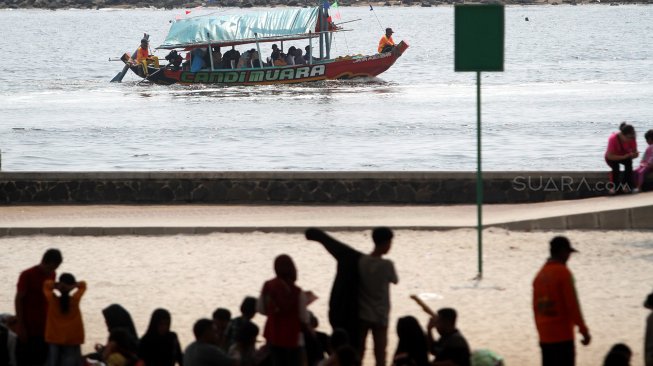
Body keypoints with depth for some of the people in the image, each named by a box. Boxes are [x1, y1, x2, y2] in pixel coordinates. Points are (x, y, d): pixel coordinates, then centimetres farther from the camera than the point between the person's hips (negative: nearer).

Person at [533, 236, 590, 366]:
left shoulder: (540, 275, 11)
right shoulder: (563, 272, -11)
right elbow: (572, 305, -14)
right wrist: (584, 331, -9)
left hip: (545, 337, 7)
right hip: (562, 336, -7)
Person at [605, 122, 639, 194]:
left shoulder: (631, 139, -21)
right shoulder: (613, 139, -32)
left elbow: (634, 152, -11)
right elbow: (609, 156, -33)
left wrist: (635, 154, -37)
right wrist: (624, 157, -43)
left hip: (625, 156, 3)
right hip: (612, 158, -3)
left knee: (629, 162, -30)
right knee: (615, 165, -35)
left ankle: (625, 184, -15)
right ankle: (614, 186, -17)